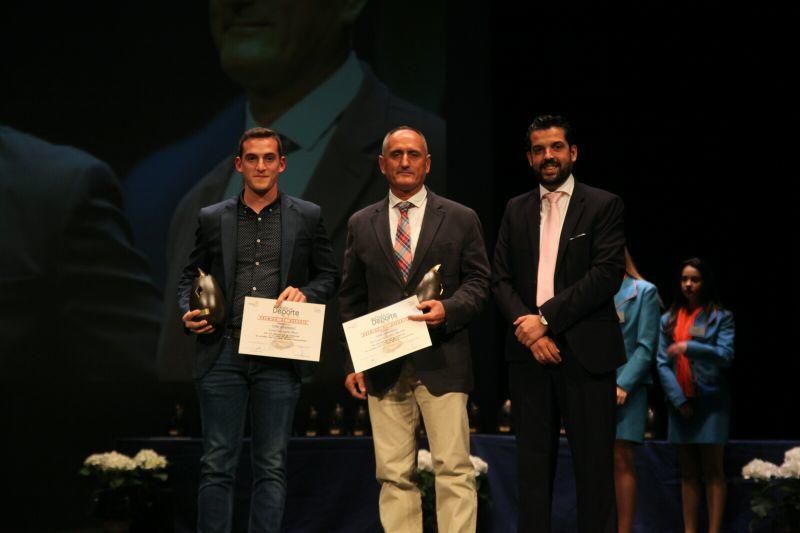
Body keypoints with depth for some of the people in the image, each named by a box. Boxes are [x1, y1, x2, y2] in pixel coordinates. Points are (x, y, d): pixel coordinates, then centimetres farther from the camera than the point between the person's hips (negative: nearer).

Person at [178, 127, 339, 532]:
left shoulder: (307, 218, 8)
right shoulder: (212, 219, 11)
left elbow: (329, 276, 12)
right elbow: (190, 277, 15)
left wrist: (305, 293, -8)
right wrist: (189, 313, -4)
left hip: (278, 358, 0)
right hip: (222, 354, 1)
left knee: (271, 466, 3)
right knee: (217, 464, 1)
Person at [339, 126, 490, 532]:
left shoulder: (461, 219, 7)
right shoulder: (361, 224, 13)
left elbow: (478, 281, 6)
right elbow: (351, 299, 13)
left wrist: (449, 309, -14)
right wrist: (353, 362, 6)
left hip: (441, 362, -2)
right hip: (382, 366, 2)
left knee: (454, 470, -6)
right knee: (394, 475, 3)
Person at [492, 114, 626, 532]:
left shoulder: (603, 206, 2)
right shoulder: (516, 210, 14)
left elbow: (607, 274, -9)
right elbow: (501, 279, 8)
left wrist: (546, 318, -14)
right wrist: (528, 327, -9)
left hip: (585, 352, -4)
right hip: (528, 352, 4)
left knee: (594, 464, -1)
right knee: (533, 463, 6)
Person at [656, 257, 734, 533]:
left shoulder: (721, 317, 2)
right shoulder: (668, 319, 11)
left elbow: (726, 355, -10)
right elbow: (662, 363, 4)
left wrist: (689, 348, -22)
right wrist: (678, 399, -8)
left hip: (710, 399, -4)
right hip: (679, 401, 4)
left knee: (712, 469, -5)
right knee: (688, 472, 5)